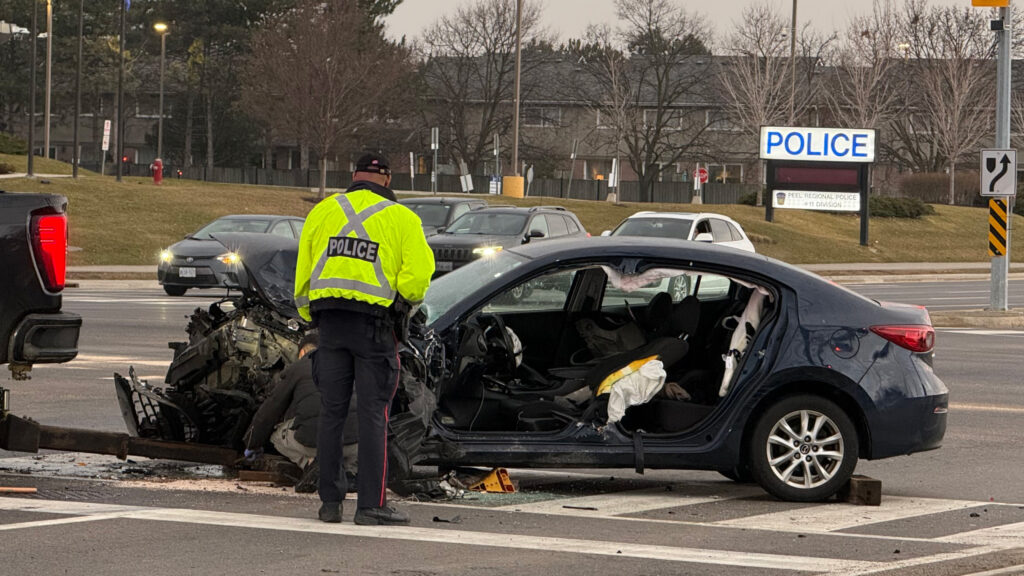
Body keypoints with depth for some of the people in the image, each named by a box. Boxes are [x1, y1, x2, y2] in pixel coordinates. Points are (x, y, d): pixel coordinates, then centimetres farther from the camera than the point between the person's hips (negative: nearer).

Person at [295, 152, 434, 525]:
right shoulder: (401, 218, 1)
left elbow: (303, 269, 10)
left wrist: (308, 313, 19)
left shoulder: (323, 211, 11)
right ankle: (371, 505, -5)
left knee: (331, 412, 9)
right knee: (374, 413, -1)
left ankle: (330, 501, 10)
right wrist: (406, 301, 10)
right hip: (374, 322, -3)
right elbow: (419, 272, -9)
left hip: (329, 320, 3)